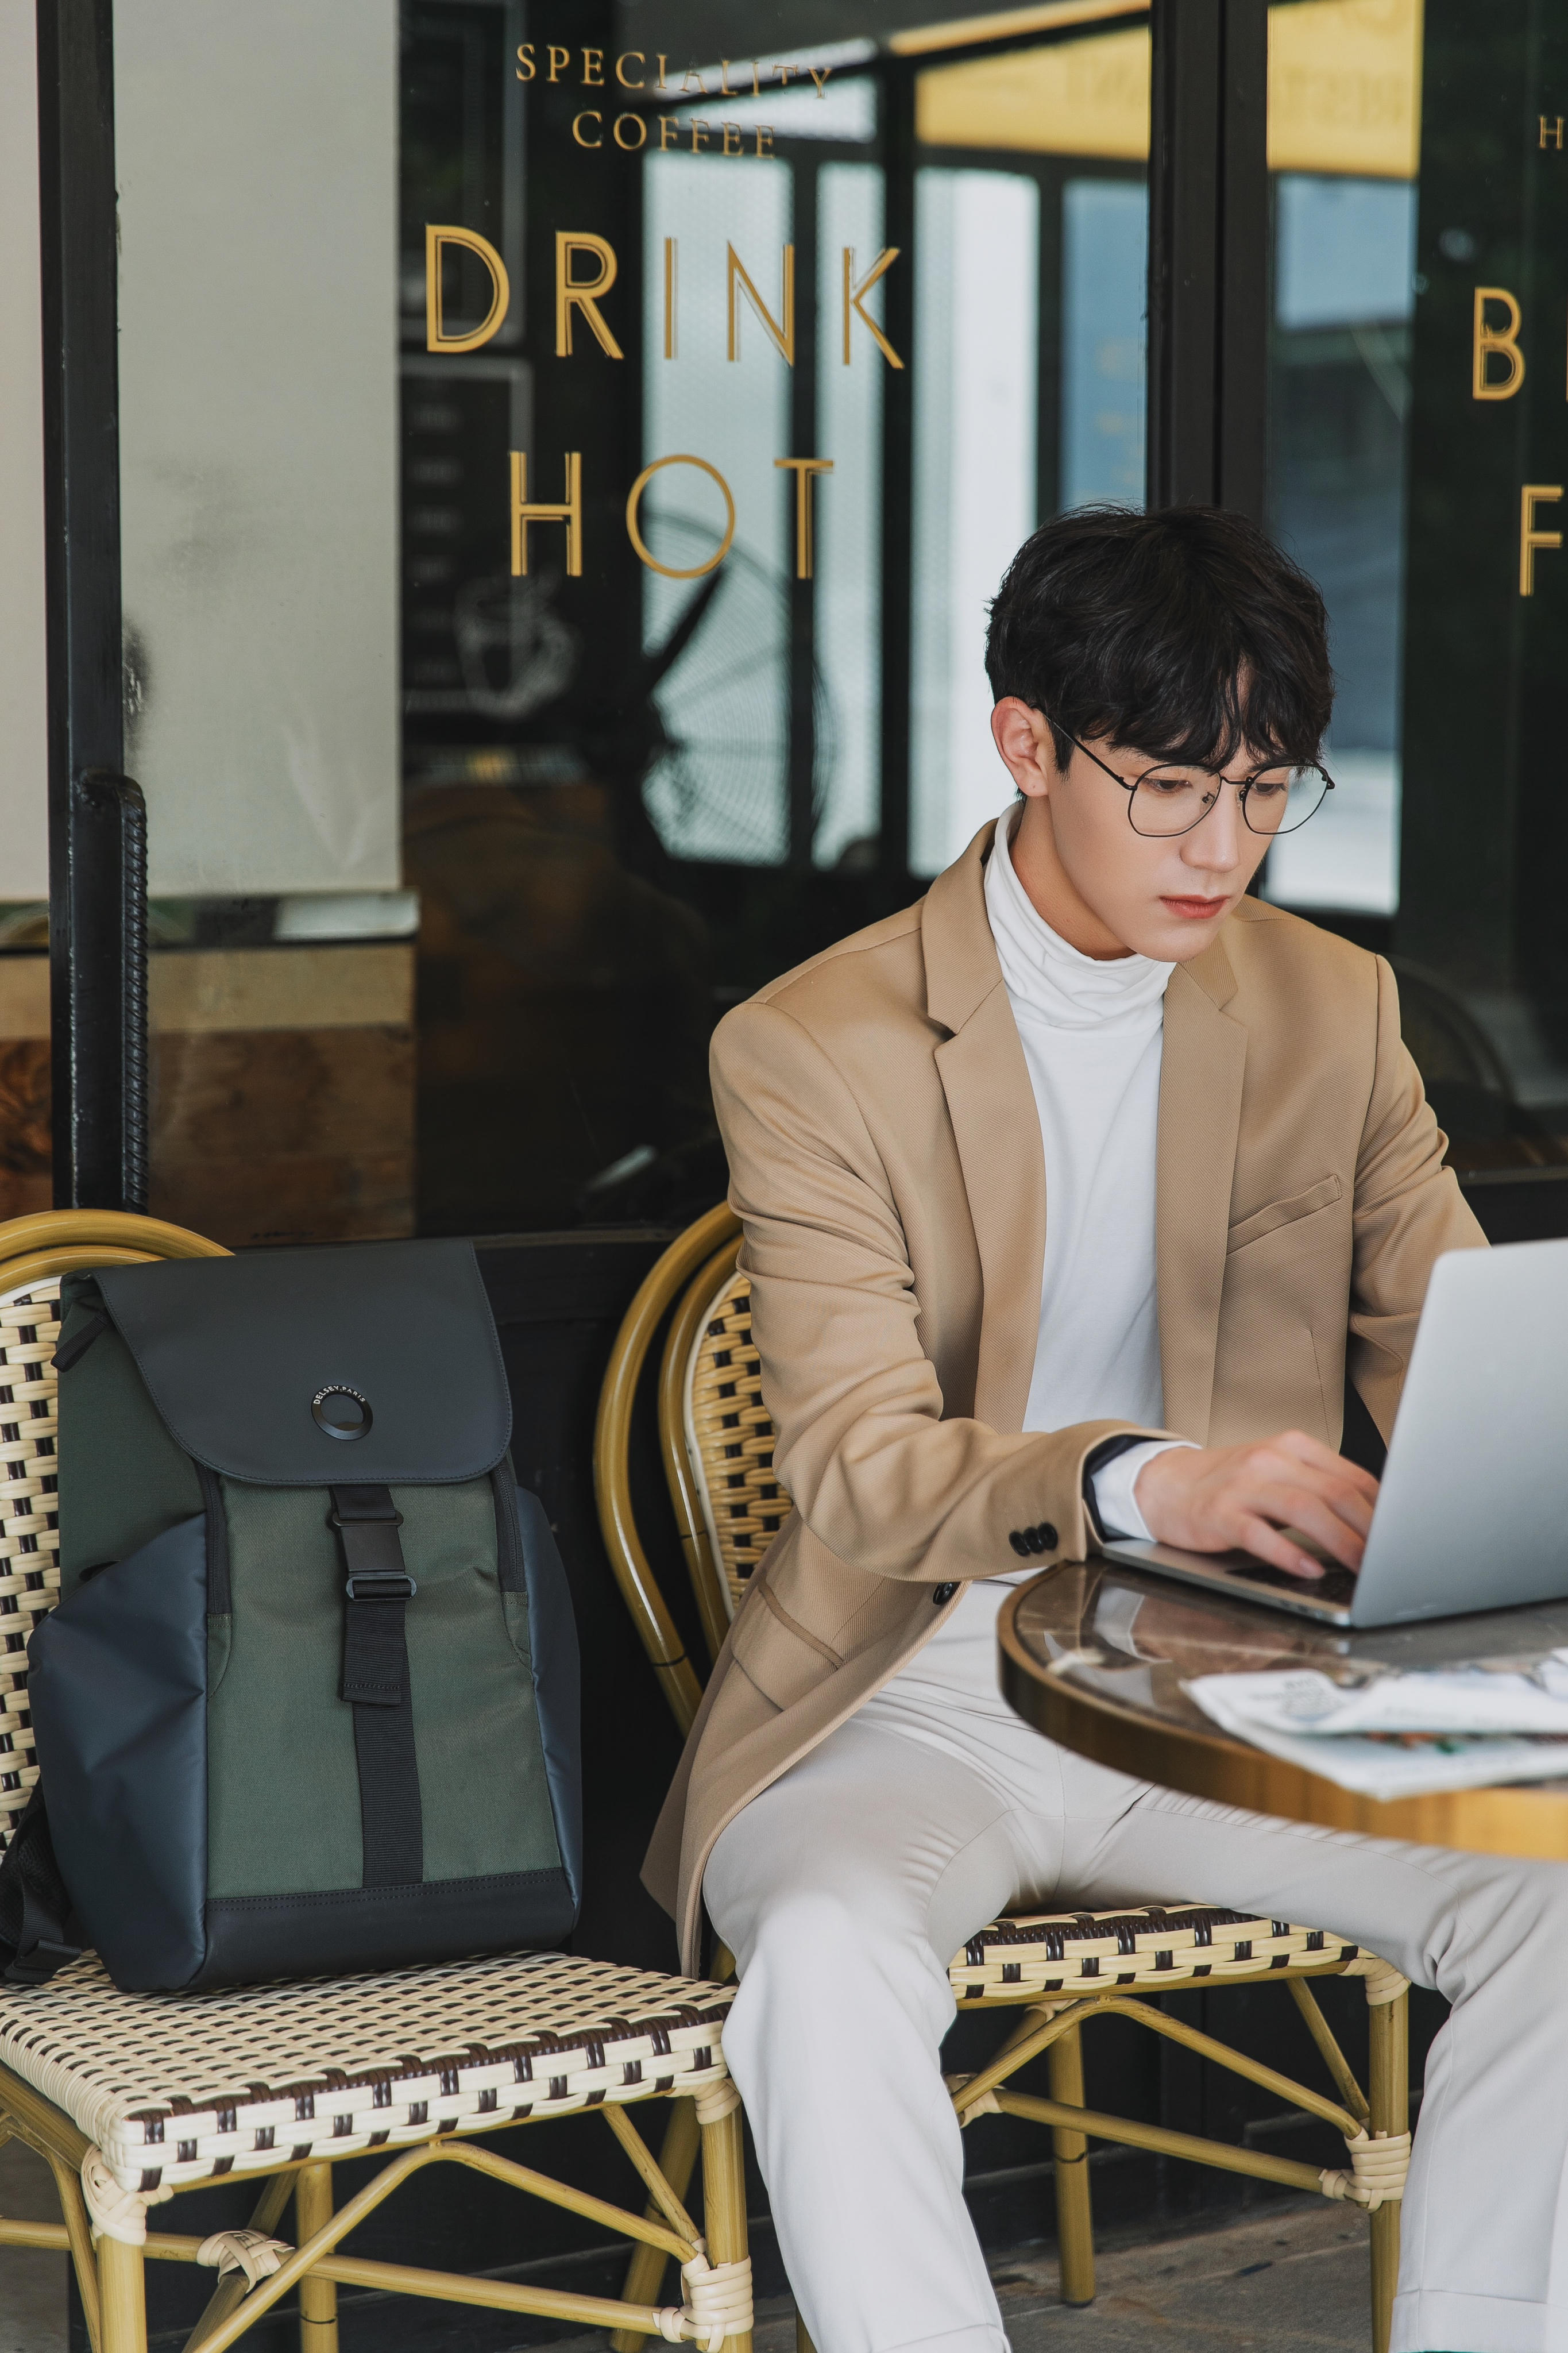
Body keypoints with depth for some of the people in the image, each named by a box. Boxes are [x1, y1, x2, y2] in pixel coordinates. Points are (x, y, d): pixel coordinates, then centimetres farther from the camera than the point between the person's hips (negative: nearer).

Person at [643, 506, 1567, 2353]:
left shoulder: (1333, 1009, 7)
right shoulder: (815, 1048, -7)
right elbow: (855, 1466, -15)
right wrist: (1141, 1483, -35)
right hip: (913, 1698, -3)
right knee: (829, 1955, -35)